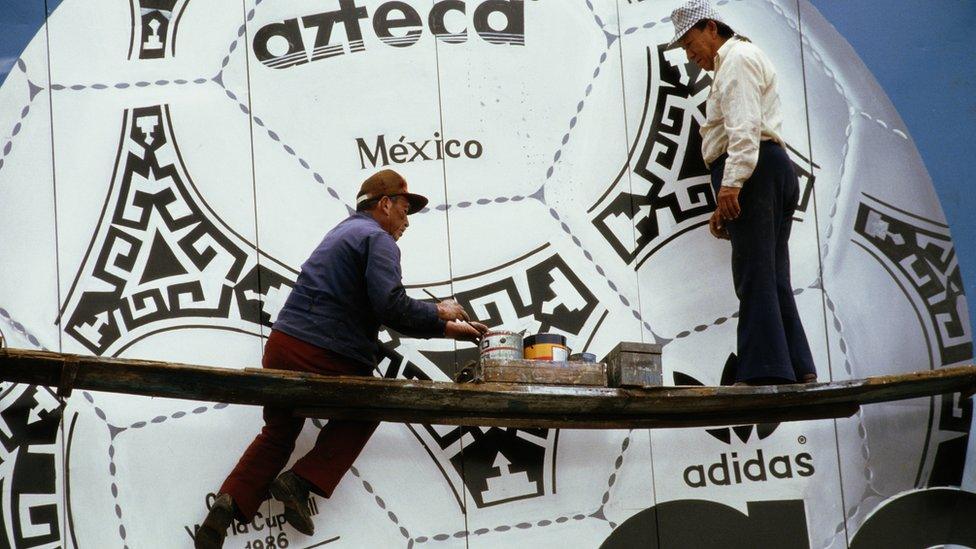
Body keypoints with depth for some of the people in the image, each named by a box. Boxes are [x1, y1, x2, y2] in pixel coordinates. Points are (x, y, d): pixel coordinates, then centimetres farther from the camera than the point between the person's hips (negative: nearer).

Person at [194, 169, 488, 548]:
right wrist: (439, 315, -2)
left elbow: (380, 310, 25)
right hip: (325, 357, -8)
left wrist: (443, 328, 21)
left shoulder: (345, 232, 26)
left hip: (280, 346, 8)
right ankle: (303, 482, 5)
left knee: (278, 434, 21)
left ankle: (232, 500, 0)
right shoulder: (379, 239, -5)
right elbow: (392, 307, -19)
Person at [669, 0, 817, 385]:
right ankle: (799, 370, 4)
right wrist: (724, 208, 24)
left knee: (754, 274, -14)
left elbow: (744, 125, -16)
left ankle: (764, 372, -17)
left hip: (752, 169, -10)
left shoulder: (738, 58, 0)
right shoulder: (730, 66, 33)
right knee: (773, 279, 6)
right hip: (772, 169, 11)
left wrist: (731, 183, -26)